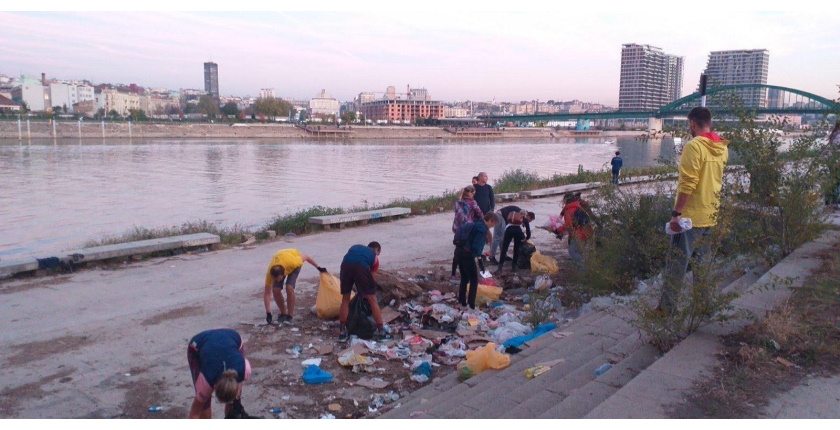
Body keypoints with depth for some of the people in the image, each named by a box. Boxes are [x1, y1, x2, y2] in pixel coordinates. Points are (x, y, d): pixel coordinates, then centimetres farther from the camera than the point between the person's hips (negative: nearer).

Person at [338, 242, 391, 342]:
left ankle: (342, 332, 26)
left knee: (345, 299, 20)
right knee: (372, 300, 11)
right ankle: (381, 332, 17)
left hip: (345, 265, 3)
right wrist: (362, 290, 40)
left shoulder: (355, 247, 40)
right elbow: (372, 275, 29)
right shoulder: (375, 257, 31)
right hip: (361, 267, -3)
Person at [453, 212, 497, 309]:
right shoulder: (482, 228, -11)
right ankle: (471, 304, 2)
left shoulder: (475, 224, 18)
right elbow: (477, 245, -20)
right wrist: (480, 259, -20)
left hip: (459, 251, 9)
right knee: (474, 279, 1)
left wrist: (479, 256, 29)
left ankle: (462, 301, 28)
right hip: (466, 254, -9)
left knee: (464, 278, 21)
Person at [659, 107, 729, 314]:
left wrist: (676, 213, -20)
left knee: (677, 263, -3)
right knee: (702, 262, 15)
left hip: (690, 215, -7)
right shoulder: (722, 148, 9)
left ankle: (666, 308, 1)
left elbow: (687, 184, -21)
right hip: (710, 215, 8)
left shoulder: (694, 146, -16)